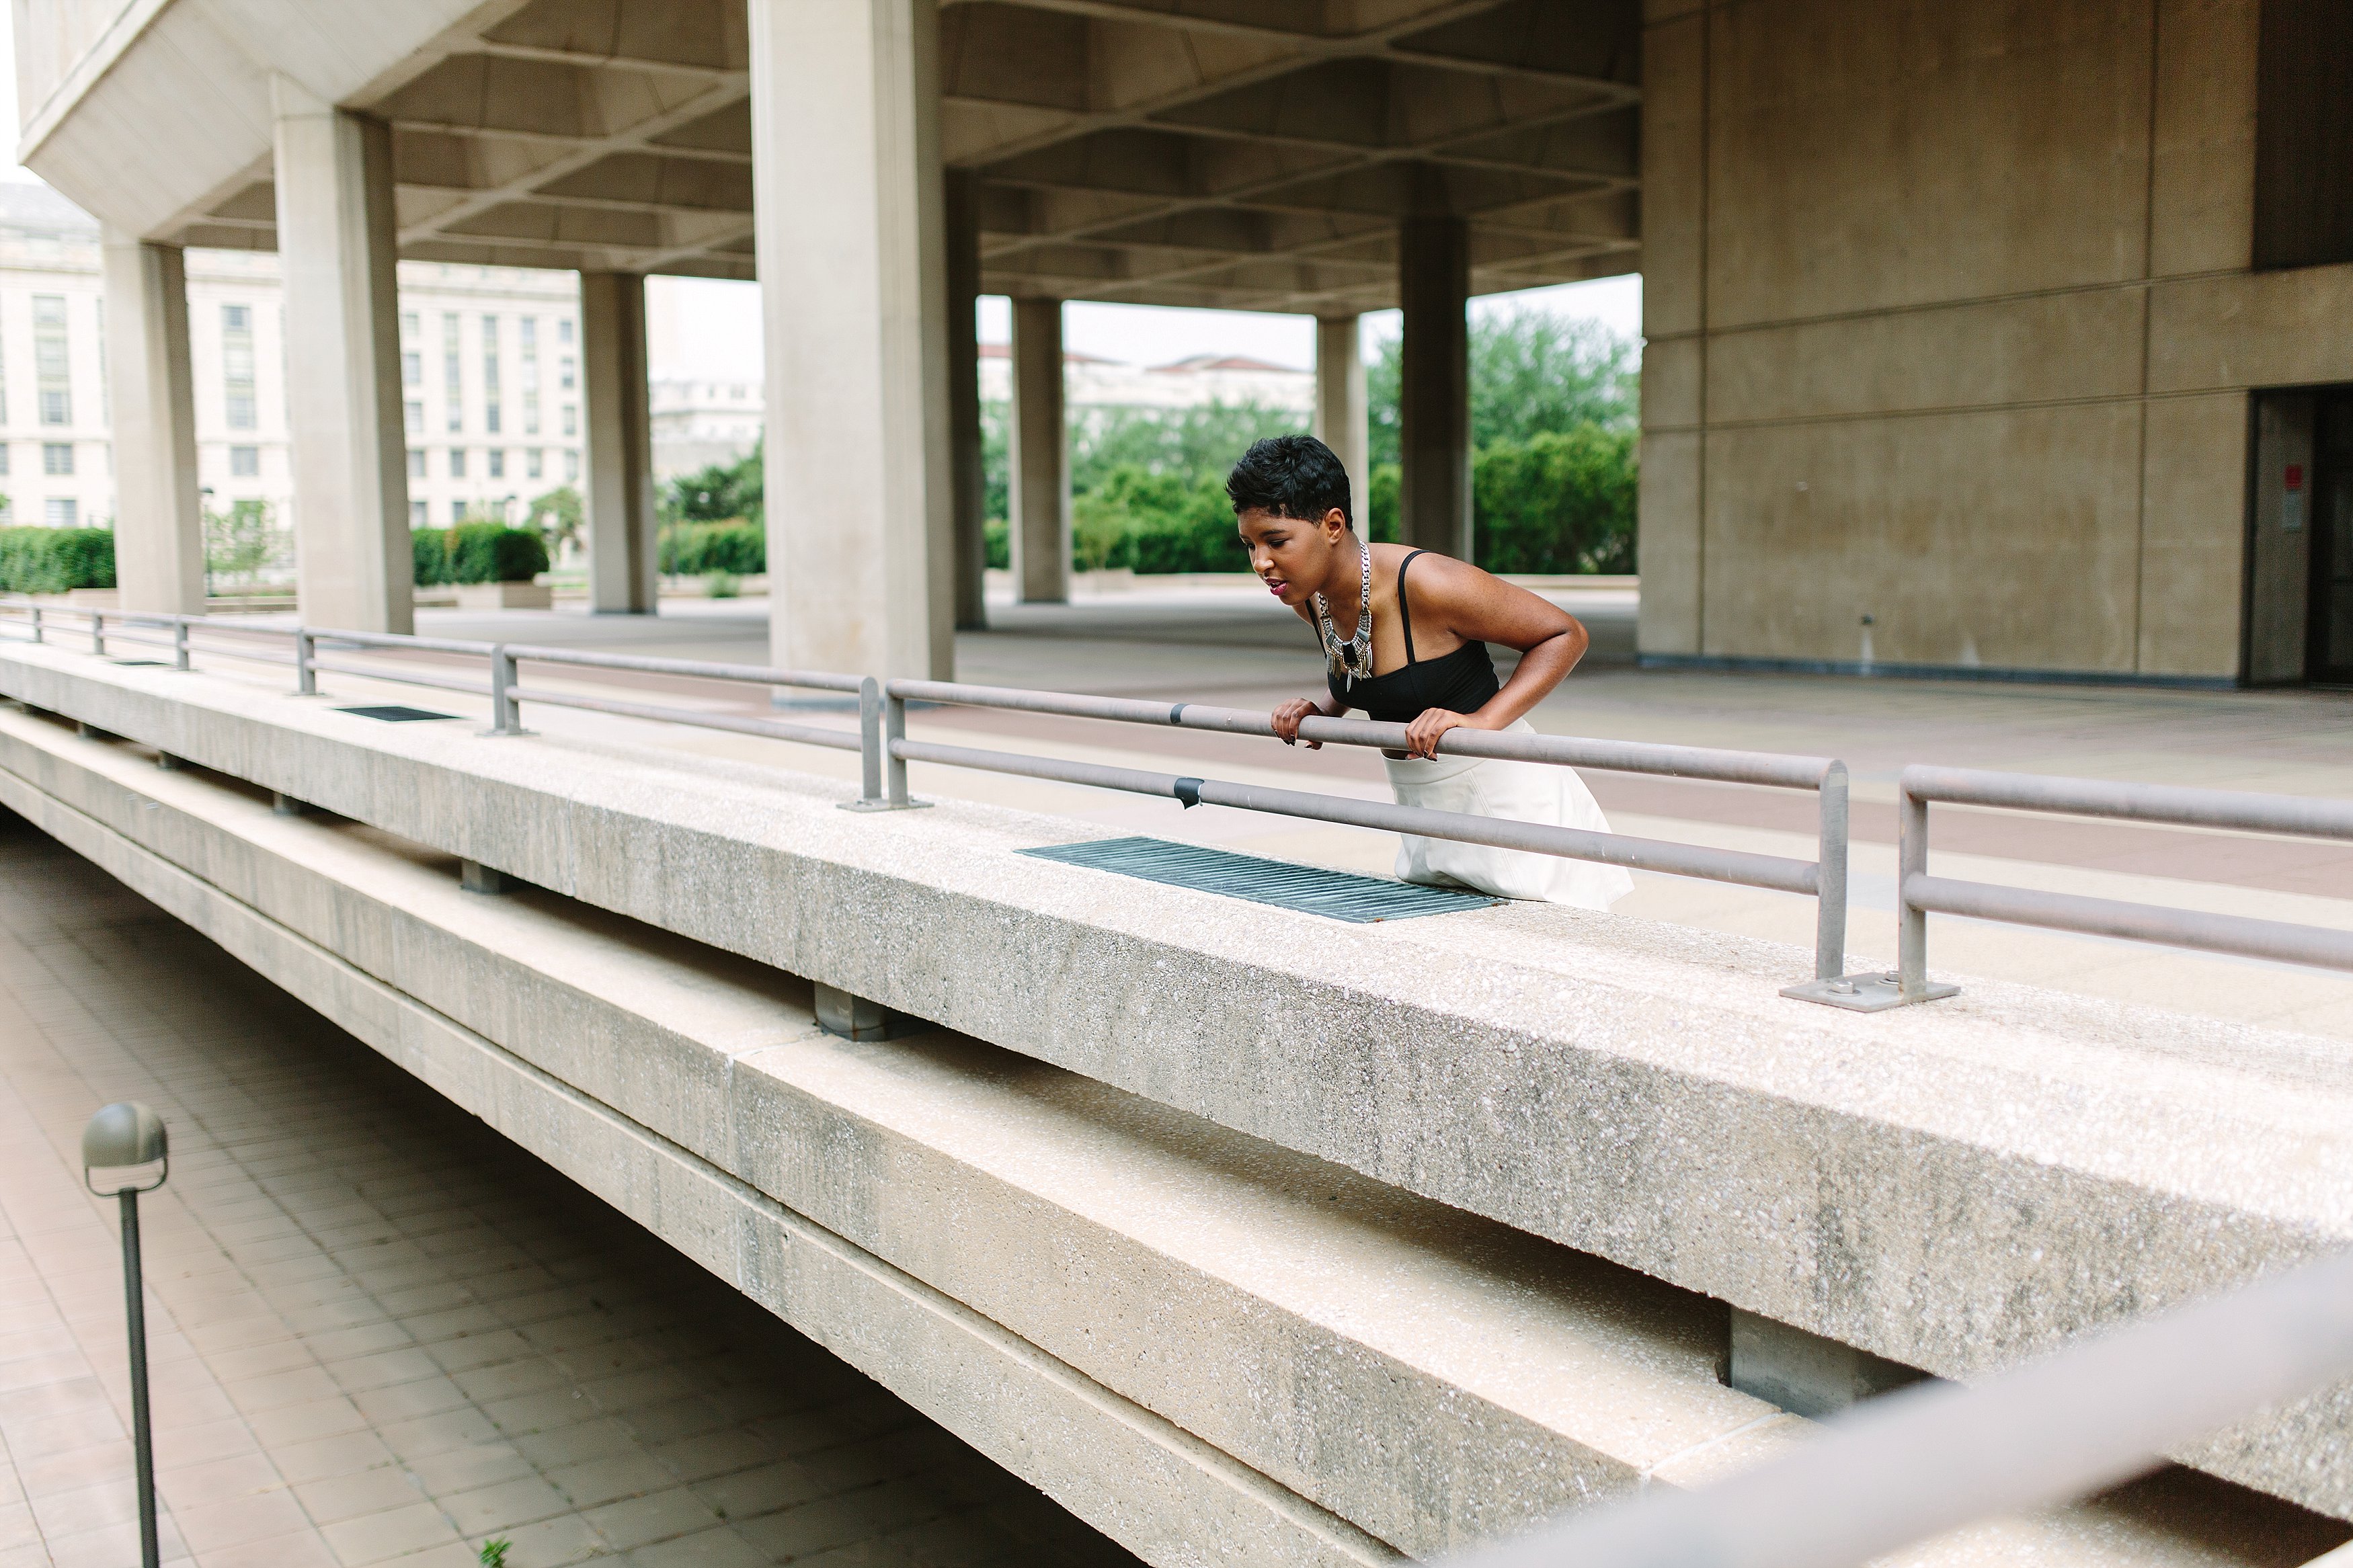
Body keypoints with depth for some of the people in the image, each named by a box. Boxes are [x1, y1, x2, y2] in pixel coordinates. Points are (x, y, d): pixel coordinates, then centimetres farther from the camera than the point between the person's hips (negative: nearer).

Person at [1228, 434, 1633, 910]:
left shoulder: (1426, 583, -25)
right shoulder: (1307, 597, -4)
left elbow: (1566, 634, -16)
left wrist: (1482, 721, -27)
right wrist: (1322, 709, -2)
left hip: (1503, 797, -7)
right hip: (1422, 812, 7)